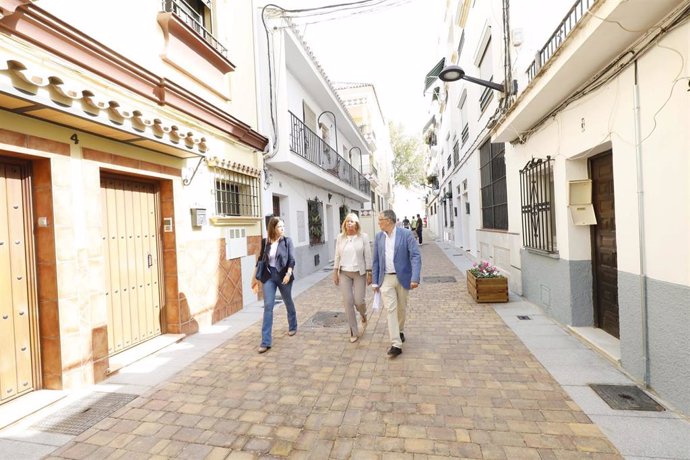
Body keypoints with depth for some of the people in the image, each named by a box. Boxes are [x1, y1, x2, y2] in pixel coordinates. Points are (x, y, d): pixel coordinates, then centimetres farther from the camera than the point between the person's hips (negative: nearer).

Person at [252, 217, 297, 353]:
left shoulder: (287, 241, -4)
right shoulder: (265, 242, 2)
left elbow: (292, 259, -8)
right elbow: (260, 260, 10)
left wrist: (288, 274, -23)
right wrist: (255, 277, 12)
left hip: (283, 276, -1)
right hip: (268, 276, 1)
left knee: (288, 303, 16)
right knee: (268, 306, -4)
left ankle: (293, 327, 42)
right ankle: (265, 342, -1)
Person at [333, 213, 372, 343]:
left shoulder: (363, 237, -3)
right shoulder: (340, 237, 3)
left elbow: (368, 256, -2)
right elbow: (337, 256, 7)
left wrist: (369, 273, -4)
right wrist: (335, 272, 5)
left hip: (359, 273, -2)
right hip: (344, 273, 2)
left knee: (359, 301, -4)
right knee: (348, 302, 1)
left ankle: (364, 317, 34)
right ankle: (354, 332, 15)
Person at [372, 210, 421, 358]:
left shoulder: (406, 234, -9)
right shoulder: (378, 237, 3)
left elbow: (416, 256, -13)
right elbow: (376, 260, 7)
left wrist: (415, 278, -23)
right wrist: (375, 281, 5)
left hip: (403, 278, -2)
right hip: (386, 279, 2)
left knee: (401, 308, 14)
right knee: (390, 309, -4)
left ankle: (400, 331, 40)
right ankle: (396, 344, 1)